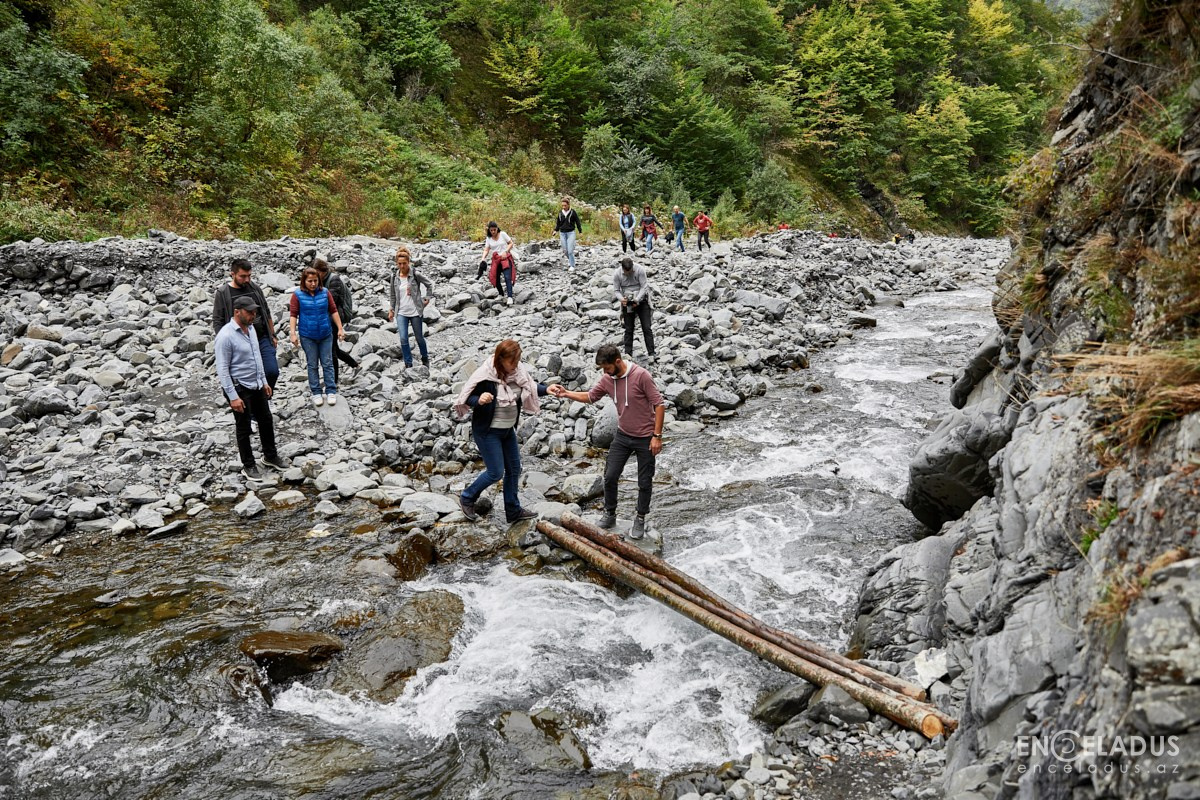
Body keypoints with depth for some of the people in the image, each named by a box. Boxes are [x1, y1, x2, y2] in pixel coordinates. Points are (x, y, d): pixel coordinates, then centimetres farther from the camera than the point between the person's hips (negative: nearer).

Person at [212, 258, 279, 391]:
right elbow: (217, 323, -4)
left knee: (272, 371, -6)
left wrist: (273, 335, 16)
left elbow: (266, 313, 16)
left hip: (263, 339, 3)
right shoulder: (222, 293, -4)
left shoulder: (255, 288, 8)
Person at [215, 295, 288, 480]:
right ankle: (248, 465, 20)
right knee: (244, 428, 6)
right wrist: (233, 397, -21)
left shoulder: (251, 328, 3)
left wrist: (264, 381, 17)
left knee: (266, 421, 17)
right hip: (239, 388, -8)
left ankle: (270, 456, 35)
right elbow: (222, 369, -20)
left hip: (257, 386, 8)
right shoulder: (226, 335, -22)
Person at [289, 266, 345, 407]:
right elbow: (294, 315, -5)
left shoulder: (325, 292, -1)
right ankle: (316, 393, 16)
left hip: (326, 334, 1)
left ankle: (331, 391, 12)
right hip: (307, 336, -1)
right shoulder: (297, 295, -5)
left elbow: (333, 311, 3)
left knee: (327, 363, 5)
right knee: (312, 365, 8)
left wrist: (340, 329, 1)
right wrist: (293, 334, -10)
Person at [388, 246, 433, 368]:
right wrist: (392, 310, 12)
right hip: (401, 313, 2)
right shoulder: (395, 277, 0)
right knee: (403, 339, -7)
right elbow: (392, 293, 12)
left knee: (419, 338, 11)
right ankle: (408, 364, 4)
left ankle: (425, 358, 35)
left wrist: (427, 298, 0)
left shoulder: (415, 275, -10)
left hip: (415, 312, -2)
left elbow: (429, 285, 3)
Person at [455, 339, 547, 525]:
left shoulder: (518, 370, -8)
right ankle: (467, 498, 23)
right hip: (487, 431, -7)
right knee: (496, 473, -1)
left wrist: (547, 389, -9)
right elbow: (467, 398, -17)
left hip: (508, 429, 7)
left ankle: (513, 511, 30)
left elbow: (531, 388, 8)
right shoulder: (484, 376, -26)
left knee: (514, 469, 14)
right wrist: (479, 400, -38)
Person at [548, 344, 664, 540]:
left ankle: (640, 519, 24)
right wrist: (566, 394, -3)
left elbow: (658, 404, -18)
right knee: (610, 476, 5)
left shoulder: (641, 375, -22)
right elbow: (589, 396, 12)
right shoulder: (607, 379, -4)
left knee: (644, 483, 7)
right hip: (623, 436, 5)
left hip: (645, 439, -5)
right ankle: (609, 514, 24)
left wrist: (657, 436, -19)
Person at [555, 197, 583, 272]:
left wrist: (580, 232, 1)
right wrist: (556, 231, 5)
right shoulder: (560, 213, 5)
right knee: (565, 250, 7)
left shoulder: (573, 212, -5)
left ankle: (572, 266, -4)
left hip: (571, 233, -4)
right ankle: (570, 260, 35)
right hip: (562, 233, 4)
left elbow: (578, 222, 1)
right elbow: (558, 223, 15)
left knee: (570, 250, -11)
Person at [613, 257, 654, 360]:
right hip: (627, 303, 1)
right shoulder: (617, 273, -9)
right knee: (628, 330, 4)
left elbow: (644, 286, -12)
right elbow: (616, 290, -4)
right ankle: (628, 354, 8)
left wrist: (637, 300, -24)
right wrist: (621, 299, -24)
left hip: (641, 301, -1)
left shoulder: (640, 270, -14)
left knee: (646, 328, -3)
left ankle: (651, 353, -1)